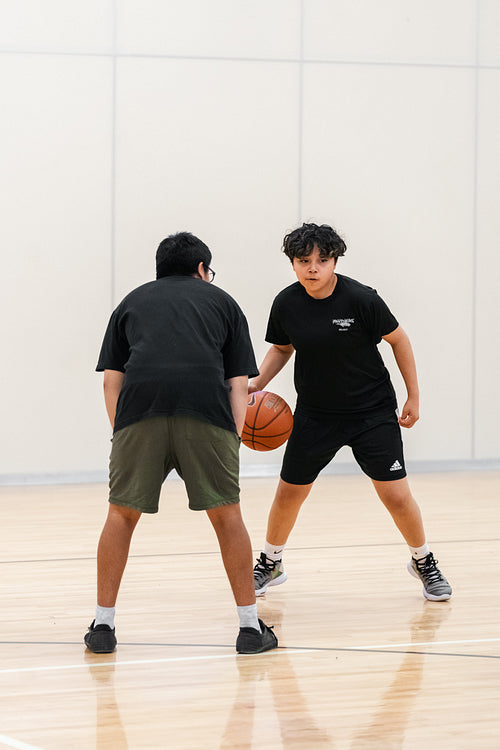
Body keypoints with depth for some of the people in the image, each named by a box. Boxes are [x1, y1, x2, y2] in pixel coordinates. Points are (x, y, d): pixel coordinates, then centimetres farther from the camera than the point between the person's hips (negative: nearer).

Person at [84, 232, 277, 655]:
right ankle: (250, 626, 12)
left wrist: (122, 433, 27)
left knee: (123, 514, 12)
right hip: (206, 406, -1)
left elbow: (111, 380, 21)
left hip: (140, 404, 1)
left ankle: (103, 625, 15)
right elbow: (239, 384, 18)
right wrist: (234, 439, 19)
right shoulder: (221, 301, 27)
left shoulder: (133, 301, 29)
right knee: (226, 515, 9)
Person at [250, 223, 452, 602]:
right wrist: (258, 382, -6)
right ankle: (270, 564, 31)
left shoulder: (361, 299, -19)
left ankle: (424, 562, 20)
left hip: (373, 411, -3)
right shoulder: (286, 304, -9)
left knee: (396, 495, -6)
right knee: (289, 492, 7)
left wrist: (414, 396, -3)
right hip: (315, 412, 3)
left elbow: (398, 339, -6)